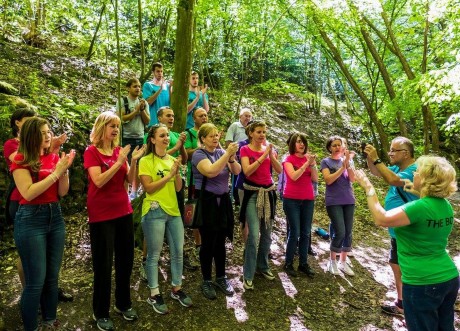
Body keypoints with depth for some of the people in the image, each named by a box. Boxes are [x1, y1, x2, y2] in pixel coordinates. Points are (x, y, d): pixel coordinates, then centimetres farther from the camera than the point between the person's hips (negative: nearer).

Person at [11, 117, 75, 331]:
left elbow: (62, 192, 5)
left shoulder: (54, 157, 7)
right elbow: (28, 193, -18)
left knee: (52, 276, 14)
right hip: (31, 219, -6)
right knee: (36, 280, -1)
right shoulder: (20, 160, -8)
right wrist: (55, 172, -19)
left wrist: (64, 170, -10)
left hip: (55, 216, 6)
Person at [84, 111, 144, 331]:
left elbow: (130, 181, 2)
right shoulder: (91, 152, -9)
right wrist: (119, 161, -23)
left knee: (125, 260, 13)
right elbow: (99, 181, -21)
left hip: (123, 212, 6)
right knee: (103, 264, 4)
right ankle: (100, 313, 21)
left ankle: (123, 304, 32)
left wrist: (133, 161, -12)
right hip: (101, 215, -6)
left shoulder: (120, 150, 7)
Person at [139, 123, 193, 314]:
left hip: (173, 210, 6)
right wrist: (169, 175, -18)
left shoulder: (172, 159, 10)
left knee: (178, 252, 11)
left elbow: (178, 188, 6)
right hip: (154, 212, -6)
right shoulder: (146, 161, -7)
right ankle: (154, 295, 18)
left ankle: (177, 289, 27)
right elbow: (149, 188, -16)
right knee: (154, 255, 4)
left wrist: (177, 172, -10)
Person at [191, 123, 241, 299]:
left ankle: (221, 278, 27)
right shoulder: (199, 154, -9)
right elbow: (211, 171, -27)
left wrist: (231, 157, -18)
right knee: (208, 243, 3)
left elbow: (237, 171, 0)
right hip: (207, 202, -5)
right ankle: (206, 281, 19)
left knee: (220, 242, 12)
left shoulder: (221, 152, 7)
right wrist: (227, 154, -27)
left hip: (223, 200, 5)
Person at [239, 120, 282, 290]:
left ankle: (263, 266, 31)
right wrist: (263, 156, -20)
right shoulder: (245, 150, -4)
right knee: (254, 234, -12)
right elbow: (247, 171, -18)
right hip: (253, 193, -5)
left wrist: (271, 155, -15)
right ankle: (248, 275, 0)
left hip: (268, 192, 5)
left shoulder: (270, 148, 9)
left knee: (267, 233, 12)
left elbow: (279, 170, 0)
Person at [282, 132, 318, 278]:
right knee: (295, 232, -6)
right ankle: (288, 263, 7)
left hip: (308, 199, 5)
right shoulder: (288, 159, -3)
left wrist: (312, 164, -12)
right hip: (292, 199, -5)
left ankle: (303, 263, 15)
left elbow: (315, 179, 1)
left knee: (306, 233, 6)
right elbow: (294, 176, -18)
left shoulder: (309, 158, 9)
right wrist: (306, 163, -18)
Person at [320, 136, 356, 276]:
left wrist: (347, 163, -14)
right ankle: (332, 261, 9)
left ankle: (343, 262, 19)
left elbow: (353, 179, -1)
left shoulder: (346, 160, 11)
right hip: (334, 202, -4)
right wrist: (342, 167, -16)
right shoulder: (326, 162, 1)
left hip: (348, 200, 4)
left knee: (348, 232, 5)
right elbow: (328, 180, -12)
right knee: (340, 232, -11)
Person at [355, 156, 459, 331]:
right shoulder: (445, 205, 1)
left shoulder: (419, 208, -25)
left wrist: (368, 188, -19)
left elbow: (381, 219, -25)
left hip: (422, 283, -8)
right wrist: (418, 193, 20)